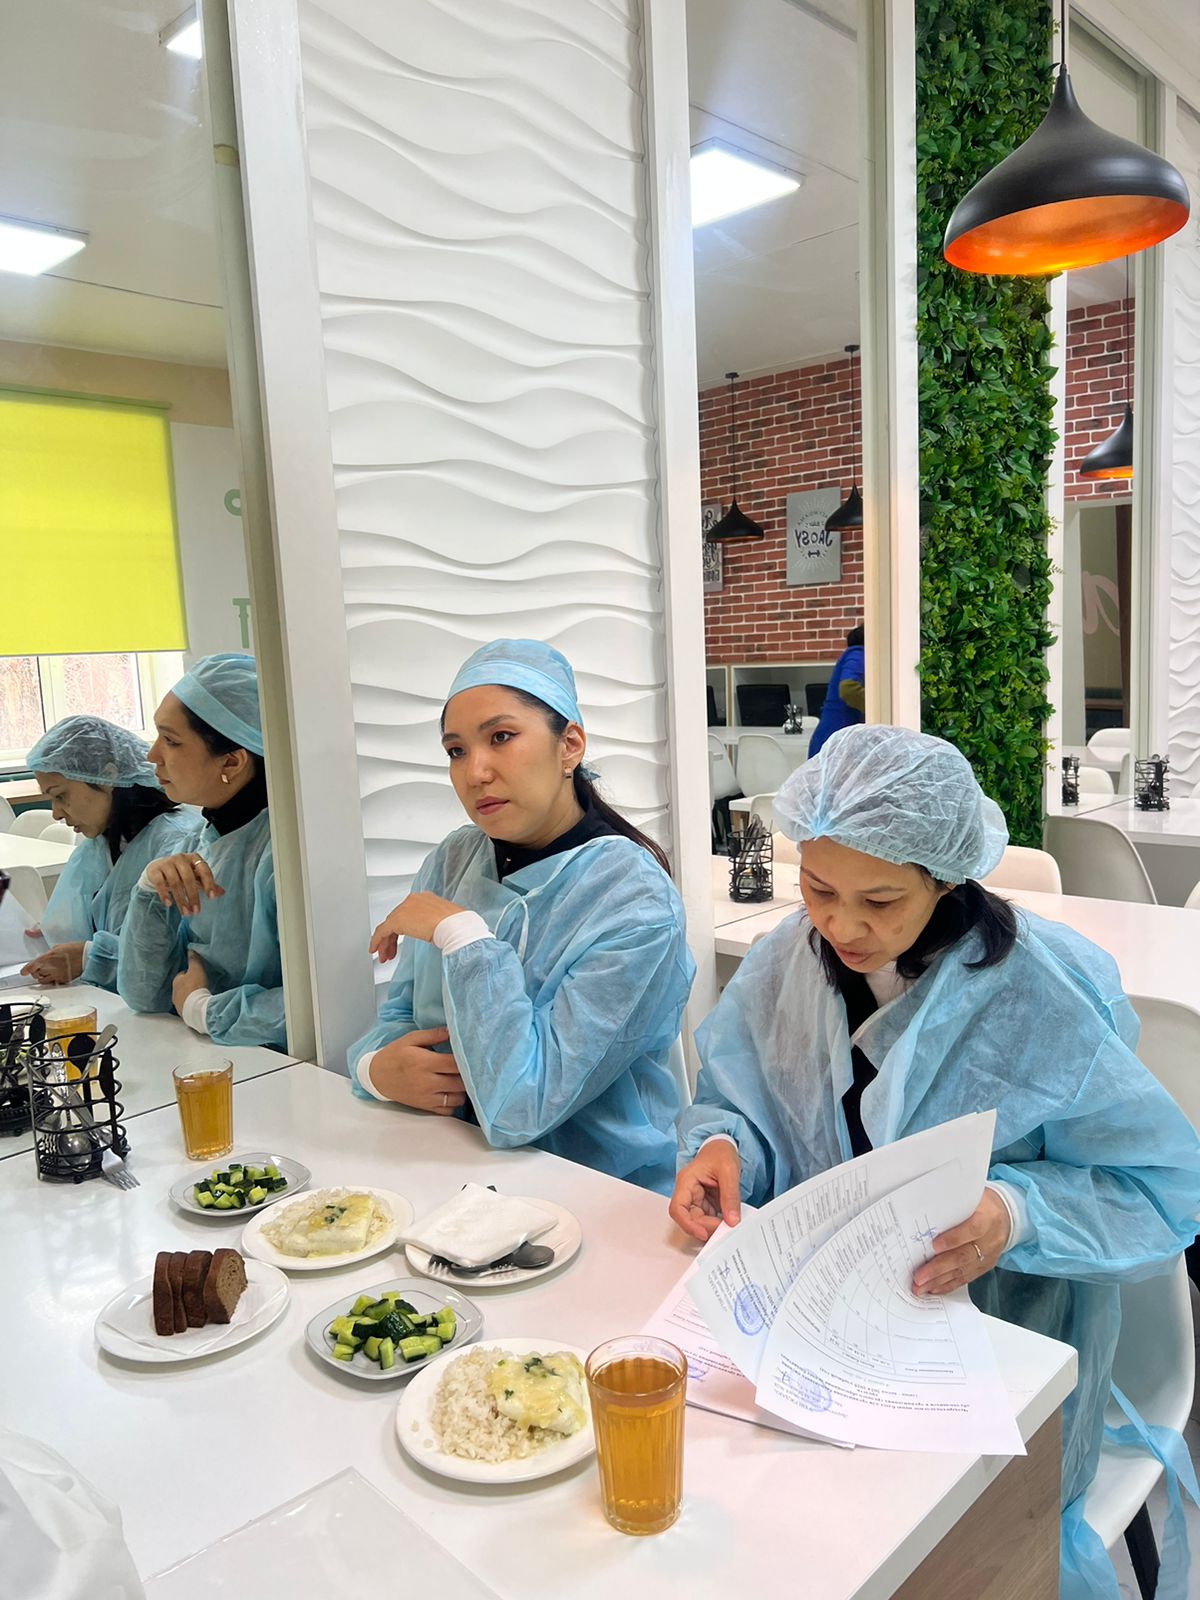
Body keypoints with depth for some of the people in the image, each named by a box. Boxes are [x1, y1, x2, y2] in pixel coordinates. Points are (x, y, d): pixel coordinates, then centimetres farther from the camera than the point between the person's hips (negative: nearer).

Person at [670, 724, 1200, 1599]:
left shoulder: (1044, 995, -18)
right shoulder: (791, 961, -5)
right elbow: (734, 1098, 4)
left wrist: (1017, 1214, -30)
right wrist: (721, 1146, -19)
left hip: (1002, 1342, -3)